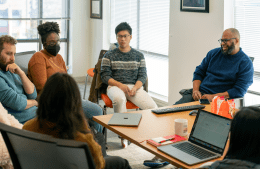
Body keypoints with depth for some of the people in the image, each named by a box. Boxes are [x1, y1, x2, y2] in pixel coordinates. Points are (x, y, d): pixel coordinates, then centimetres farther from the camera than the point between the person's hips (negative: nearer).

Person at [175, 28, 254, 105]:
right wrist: (195, 90, -4)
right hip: (200, 92, 5)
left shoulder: (246, 63, -2)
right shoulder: (214, 53, 14)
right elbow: (199, 72, 15)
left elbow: (239, 91, -9)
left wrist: (213, 97, -17)